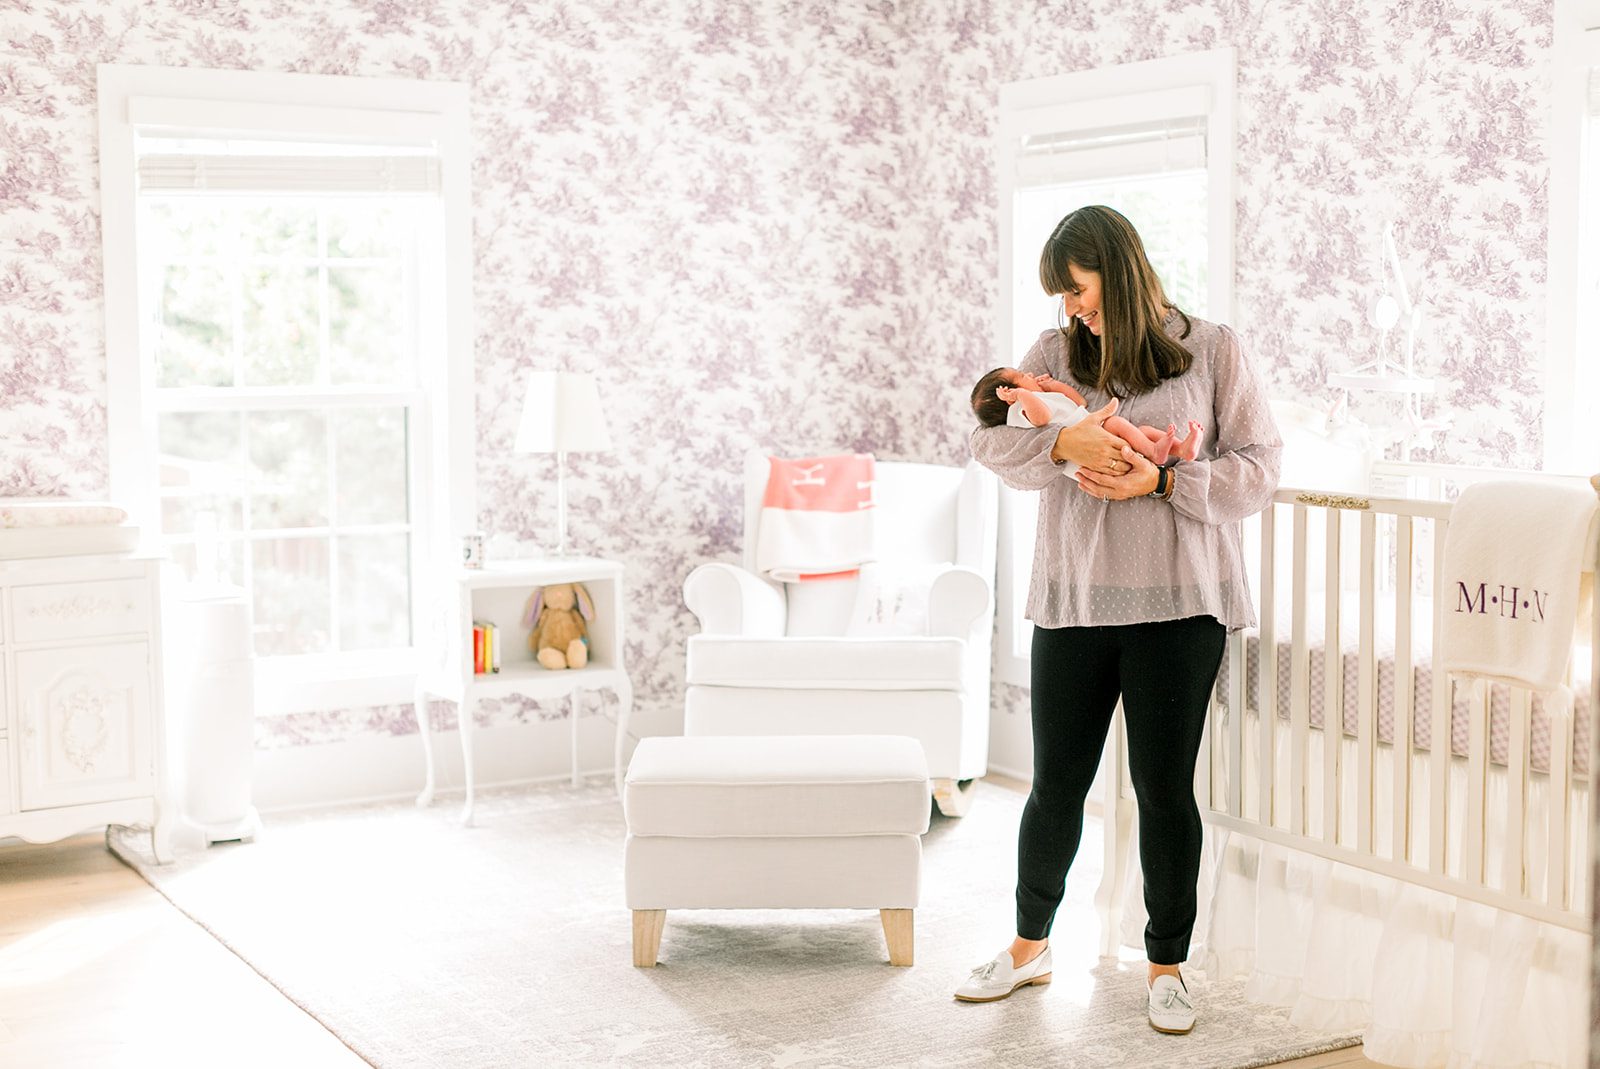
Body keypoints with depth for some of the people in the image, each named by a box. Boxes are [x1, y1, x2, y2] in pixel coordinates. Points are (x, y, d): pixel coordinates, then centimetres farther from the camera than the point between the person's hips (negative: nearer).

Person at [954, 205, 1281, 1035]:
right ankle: (1029, 948, 28)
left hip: (1178, 602, -2)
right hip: (1073, 600, 2)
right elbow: (989, 436, -3)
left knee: (1165, 787, 4)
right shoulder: (1056, 352, 8)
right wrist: (1064, 443, -21)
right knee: (1056, 781, 9)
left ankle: (1167, 967, 21)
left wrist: (1160, 481, -15)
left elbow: (1258, 468, -2)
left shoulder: (1213, 351, 1)